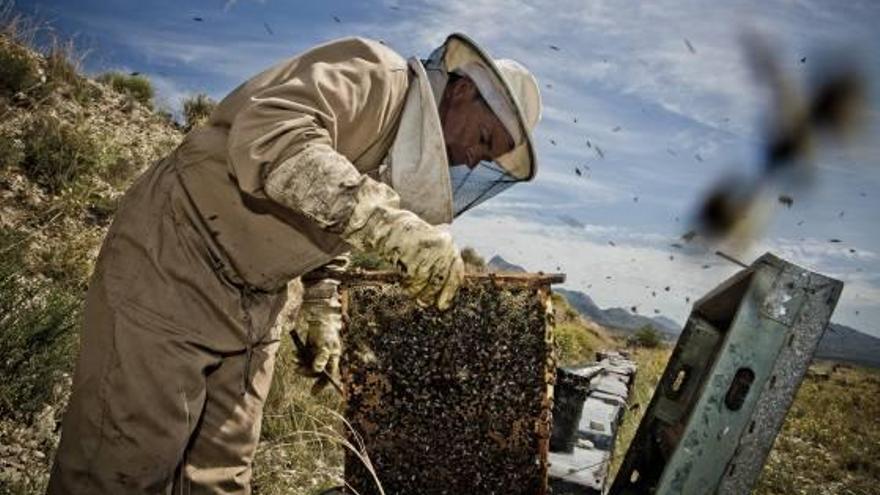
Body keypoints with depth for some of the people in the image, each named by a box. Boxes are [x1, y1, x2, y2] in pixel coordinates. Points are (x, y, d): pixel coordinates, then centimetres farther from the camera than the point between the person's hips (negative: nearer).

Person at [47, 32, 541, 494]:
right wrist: (391, 222, -43)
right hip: (172, 259, -8)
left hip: (253, 302, 9)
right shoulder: (375, 73, -17)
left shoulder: (394, 162, 11)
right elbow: (269, 135, -36)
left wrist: (325, 320, 18)